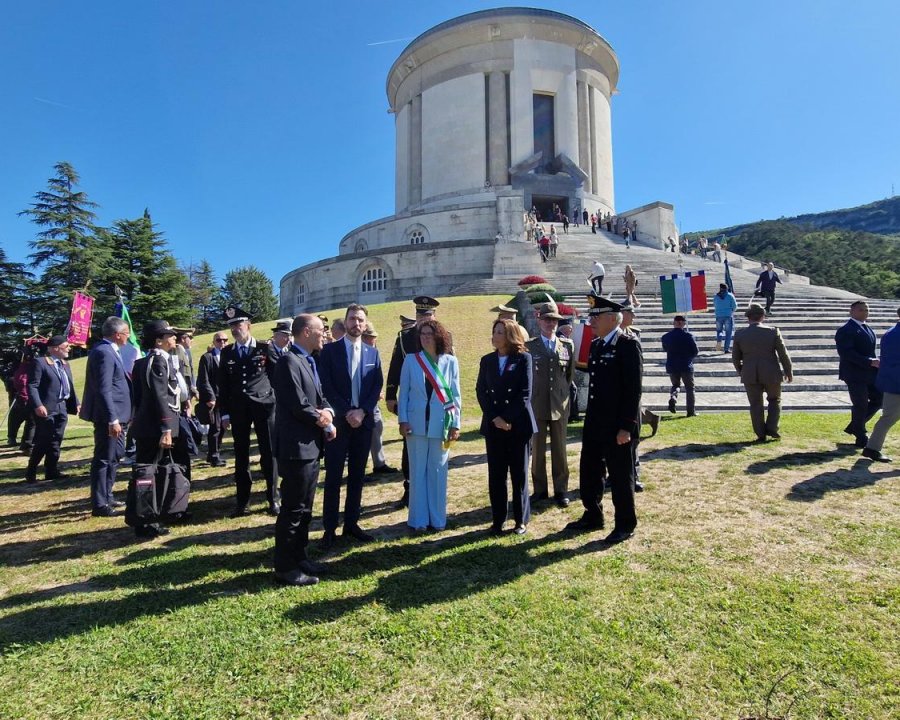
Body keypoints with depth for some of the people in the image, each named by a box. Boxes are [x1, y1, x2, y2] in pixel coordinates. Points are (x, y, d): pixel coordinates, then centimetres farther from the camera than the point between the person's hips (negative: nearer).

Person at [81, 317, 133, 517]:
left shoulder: (107, 350, 12)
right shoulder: (104, 353, -19)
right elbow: (103, 390, -24)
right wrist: (112, 420, -25)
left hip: (115, 414, 10)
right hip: (109, 417, -10)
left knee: (114, 456, 19)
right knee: (104, 459, -1)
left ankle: (106, 496, 31)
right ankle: (99, 505, 8)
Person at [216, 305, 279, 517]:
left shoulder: (265, 348, -1)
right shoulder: (226, 352, 8)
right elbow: (223, 384, 8)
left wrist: (278, 402, -2)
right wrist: (224, 413, 4)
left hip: (264, 405, -3)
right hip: (238, 409, 3)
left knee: (268, 454, 3)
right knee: (241, 456, 8)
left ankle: (273, 498, 15)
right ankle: (242, 501, 18)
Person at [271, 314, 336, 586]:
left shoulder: (308, 361, 14)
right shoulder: (289, 362, -17)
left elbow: (319, 398, 17)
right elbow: (299, 406, -22)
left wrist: (328, 412, -4)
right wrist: (320, 419, -5)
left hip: (310, 446, 10)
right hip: (296, 447, -10)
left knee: (305, 507, 17)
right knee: (293, 509, 1)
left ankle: (298, 557, 30)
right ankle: (285, 568, 13)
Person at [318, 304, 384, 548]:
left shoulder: (372, 353, 9)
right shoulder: (329, 350, -1)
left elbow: (377, 386, 4)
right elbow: (326, 386, -7)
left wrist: (362, 411, -11)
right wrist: (347, 413, -15)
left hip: (364, 420, 3)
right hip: (338, 420, -3)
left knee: (357, 475, 10)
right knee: (333, 476, 2)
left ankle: (351, 523, 21)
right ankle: (329, 528, 12)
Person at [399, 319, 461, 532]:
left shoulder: (450, 361, -1)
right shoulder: (411, 360, 1)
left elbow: (455, 395, 1)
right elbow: (403, 392, 3)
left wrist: (455, 424, -3)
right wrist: (403, 420, -4)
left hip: (441, 425, 0)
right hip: (417, 423, 0)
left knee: (438, 471, 8)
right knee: (418, 471, 7)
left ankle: (437, 518, 19)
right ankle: (418, 518, 17)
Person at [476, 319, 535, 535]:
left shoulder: (523, 358, -2)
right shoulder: (487, 360, 9)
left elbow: (525, 393, -8)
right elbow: (480, 391, 4)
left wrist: (508, 419, -13)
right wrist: (495, 418, -8)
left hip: (518, 425, -3)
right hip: (493, 426, 3)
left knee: (519, 474, 6)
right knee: (495, 475, 6)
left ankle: (521, 520, 18)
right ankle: (497, 520, 17)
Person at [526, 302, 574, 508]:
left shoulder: (568, 345, 6)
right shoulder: (529, 346, 1)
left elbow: (571, 373, 15)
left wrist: (562, 391, 13)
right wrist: (533, 394, 7)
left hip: (560, 405, 1)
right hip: (537, 405, -1)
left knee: (559, 449, 8)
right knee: (538, 449, 6)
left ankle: (561, 490, 19)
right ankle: (539, 489, 18)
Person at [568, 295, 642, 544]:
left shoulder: (629, 345, -14)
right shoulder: (596, 345, 11)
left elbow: (634, 389, -17)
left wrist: (626, 427, -19)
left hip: (618, 425, -8)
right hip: (594, 422, 8)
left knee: (620, 476, 6)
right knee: (589, 471, 16)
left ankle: (625, 525, 23)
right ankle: (593, 516, 34)